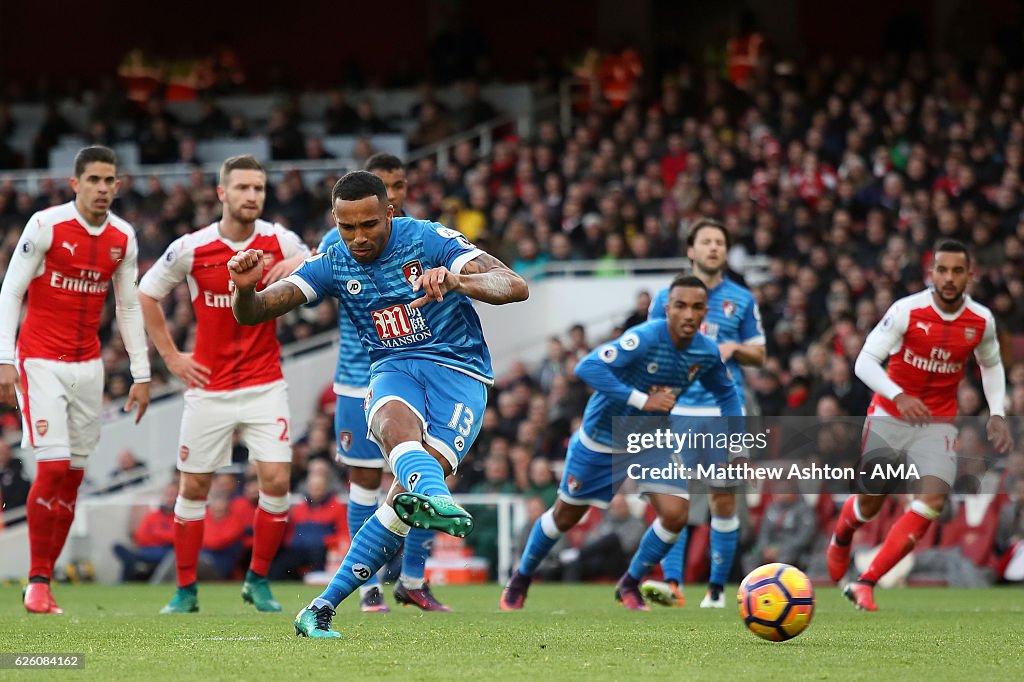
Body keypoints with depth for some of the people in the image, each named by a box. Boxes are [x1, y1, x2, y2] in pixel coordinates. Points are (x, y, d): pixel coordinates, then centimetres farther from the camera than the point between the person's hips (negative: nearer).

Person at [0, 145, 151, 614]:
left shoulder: (123, 238, 5)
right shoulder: (46, 225, -10)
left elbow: (129, 308, 14)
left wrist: (141, 374, 10)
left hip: (88, 364, 5)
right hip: (42, 360, -5)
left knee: (74, 475, 3)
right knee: (52, 467, -14)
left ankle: (44, 580, 10)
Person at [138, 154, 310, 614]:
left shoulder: (281, 242, -5)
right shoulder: (190, 249, -6)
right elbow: (147, 295, 7)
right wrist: (171, 356, 4)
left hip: (264, 384, 0)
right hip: (209, 387, 0)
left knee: (276, 480, -10)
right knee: (194, 487, 5)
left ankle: (258, 580, 8)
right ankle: (185, 590, 17)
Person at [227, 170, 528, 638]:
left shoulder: (428, 240, -9)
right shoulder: (333, 264, 3)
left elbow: (516, 287, -18)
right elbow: (251, 315, 0)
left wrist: (456, 281, -39)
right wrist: (245, 287, -26)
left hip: (459, 371, -2)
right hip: (394, 371, 2)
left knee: (405, 498, -22)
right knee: (395, 424, -37)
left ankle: (323, 608, -21)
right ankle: (434, 497, -70)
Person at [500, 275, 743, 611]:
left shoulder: (707, 353, -12)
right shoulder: (645, 338, -32)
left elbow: (726, 393, 9)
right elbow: (588, 367, -43)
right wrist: (642, 400, -43)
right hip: (601, 439, -4)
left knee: (675, 514, -13)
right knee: (566, 516, 11)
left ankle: (630, 585, 12)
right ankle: (521, 579, 37)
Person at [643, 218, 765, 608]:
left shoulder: (742, 300, 9)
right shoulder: (667, 298, 8)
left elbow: (759, 354, 13)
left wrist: (734, 348, -7)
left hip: (725, 411, 1)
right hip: (679, 410, 0)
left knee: (723, 499, 1)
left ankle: (717, 587, 11)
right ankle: (672, 583, -18)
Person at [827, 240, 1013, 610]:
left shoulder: (981, 320, -6)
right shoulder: (907, 311, -17)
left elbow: (991, 366, 15)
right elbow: (865, 361, -19)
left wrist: (997, 414, 2)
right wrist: (899, 396, -35)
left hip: (937, 423, 2)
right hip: (889, 416, -2)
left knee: (933, 501, -19)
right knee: (870, 502, 7)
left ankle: (865, 584, -15)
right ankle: (840, 540, 46)